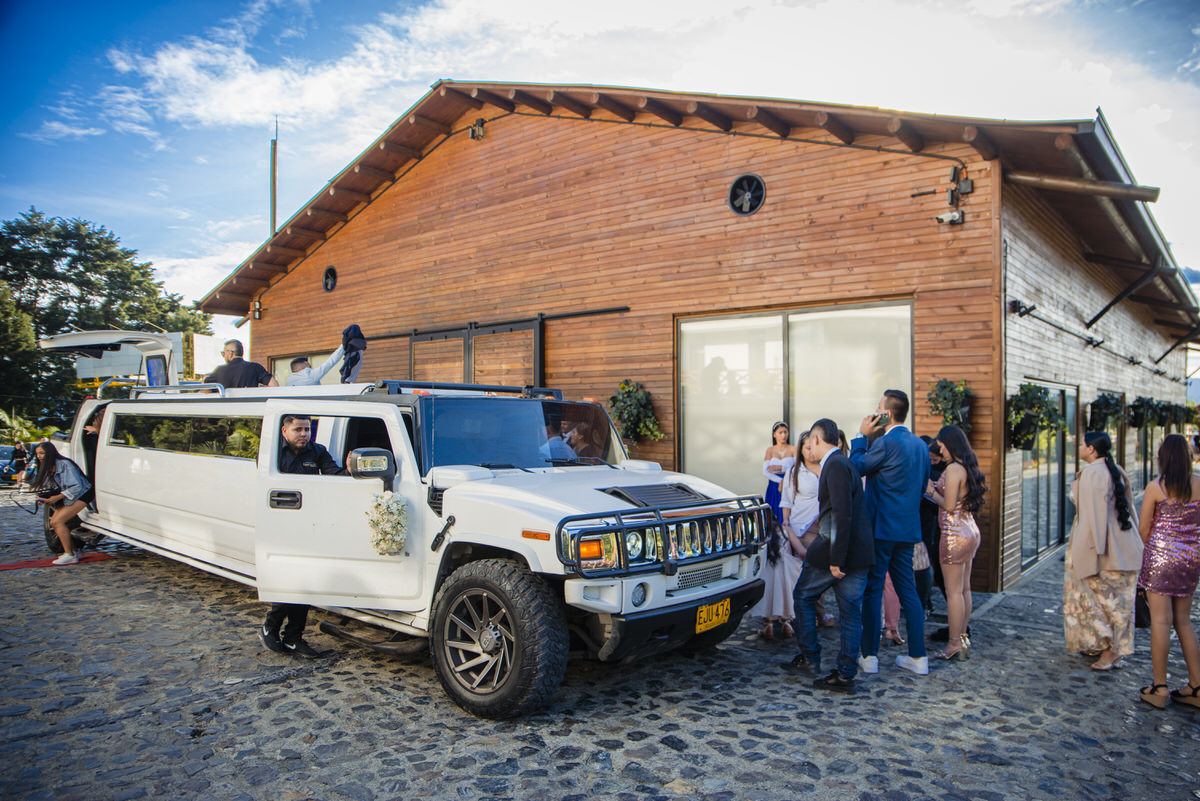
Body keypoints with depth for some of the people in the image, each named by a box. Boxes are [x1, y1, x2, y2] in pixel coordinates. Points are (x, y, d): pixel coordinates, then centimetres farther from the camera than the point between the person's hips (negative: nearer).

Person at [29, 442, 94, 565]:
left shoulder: (64, 465, -20)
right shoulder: (47, 468, 7)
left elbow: (77, 487, -24)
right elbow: (51, 489, 15)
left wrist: (57, 497, -26)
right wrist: (44, 499, -6)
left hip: (82, 495, -9)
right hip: (68, 498, 9)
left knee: (57, 522, -17)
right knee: (54, 522, 2)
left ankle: (69, 555, -12)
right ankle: (73, 551, 11)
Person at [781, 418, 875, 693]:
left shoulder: (835, 465, -15)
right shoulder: (845, 463, 15)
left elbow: (842, 514, -23)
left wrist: (836, 558, -22)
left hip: (835, 550, -8)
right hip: (860, 554, 8)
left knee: (804, 596, 11)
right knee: (851, 612, 10)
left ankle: (809, 658, 18)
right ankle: (846, 675, 15)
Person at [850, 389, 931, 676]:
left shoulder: (886, 442, -16)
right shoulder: (920, 444, 10)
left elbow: (856, 467, -8)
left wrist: (862, 436, -1)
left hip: (882, 528, -8)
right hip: (908, 528, 8)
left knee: (872, 590, 0)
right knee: (907, 590, 13)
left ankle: (869, 656, 6)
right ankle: (918, 657, 16)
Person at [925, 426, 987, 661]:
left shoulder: (953, 469, -17)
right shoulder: (968, 467, 11)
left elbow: (949, 506, -19)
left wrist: (932, 491, -4)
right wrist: (938, 490, 12)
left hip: (955, 533, -10)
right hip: (970, 530, 10)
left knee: (953, 591, -2)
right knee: (964, 589, 15)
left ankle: (954, 644, 5)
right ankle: (963, 639, 23)